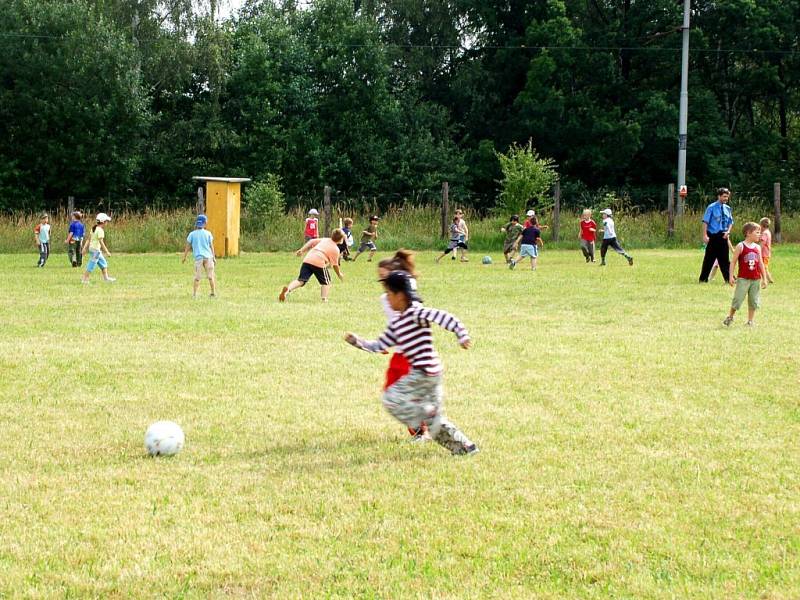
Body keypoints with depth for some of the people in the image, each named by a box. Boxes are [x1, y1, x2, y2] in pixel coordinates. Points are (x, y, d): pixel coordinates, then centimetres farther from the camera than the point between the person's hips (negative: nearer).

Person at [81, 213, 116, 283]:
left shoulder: (94, 228, 12)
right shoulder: (100, 230, -16)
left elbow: (88, 239, 13)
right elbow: (101, 242, -21)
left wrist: (85, 248, 15)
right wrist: (107, 252, -19)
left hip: (92, 248, 10)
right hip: (96, 249, -10)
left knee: (103, 263, 18)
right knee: (91, 265, -5)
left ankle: (106, 277, 24)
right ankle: (84, 279, -1)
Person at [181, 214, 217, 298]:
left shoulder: (192, 234, 1)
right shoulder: (208, 233, 3)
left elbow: (188, 246, 5)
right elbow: (211, 246, 5)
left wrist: (184, 257, 15)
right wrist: (214, 258, 12)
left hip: (198, 257, 0)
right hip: (208, 256, 0)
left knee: (197, 277, 1)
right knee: (211, 276, 9)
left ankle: (194, 294, -6)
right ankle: (213, 293, 12)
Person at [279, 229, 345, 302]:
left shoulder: (324, 240, 26)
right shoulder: (335, 249, 9)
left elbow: (311, 242, 20)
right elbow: (335, 265, 10)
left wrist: (302, 250, 21)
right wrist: (339, 274, 25)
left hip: (307, 260, 5)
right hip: (319, 263, -5)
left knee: (301, 280, -3)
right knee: (326, 282, 16)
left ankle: (288, 289, -27)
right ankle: (324, 299, 1)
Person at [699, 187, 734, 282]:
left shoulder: (727, 208, 8)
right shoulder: (711, 207, -8)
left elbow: (730, 222, 15)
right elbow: (705, 222, -10)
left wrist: (728, 231, -3)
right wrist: (705, 235, -17)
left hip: (723, 236, 5)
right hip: (713, 236, -5)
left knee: (725, 258, 9)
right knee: (709, 258, -1)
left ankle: (728, 278, 14)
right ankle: (703, 279, 6)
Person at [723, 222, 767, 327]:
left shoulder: (758, 247, 7)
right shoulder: (740, 246, -8)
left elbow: (761, 264, 12)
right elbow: (733, 262, -6)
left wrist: (764, 278, 11)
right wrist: (731, 276, -10)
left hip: (756, 279, 5)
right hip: (743, 279, -5)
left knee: (754, 302, 7)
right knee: (738, 300, -4)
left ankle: (750, 321, 17)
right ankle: (730, 317, 17)